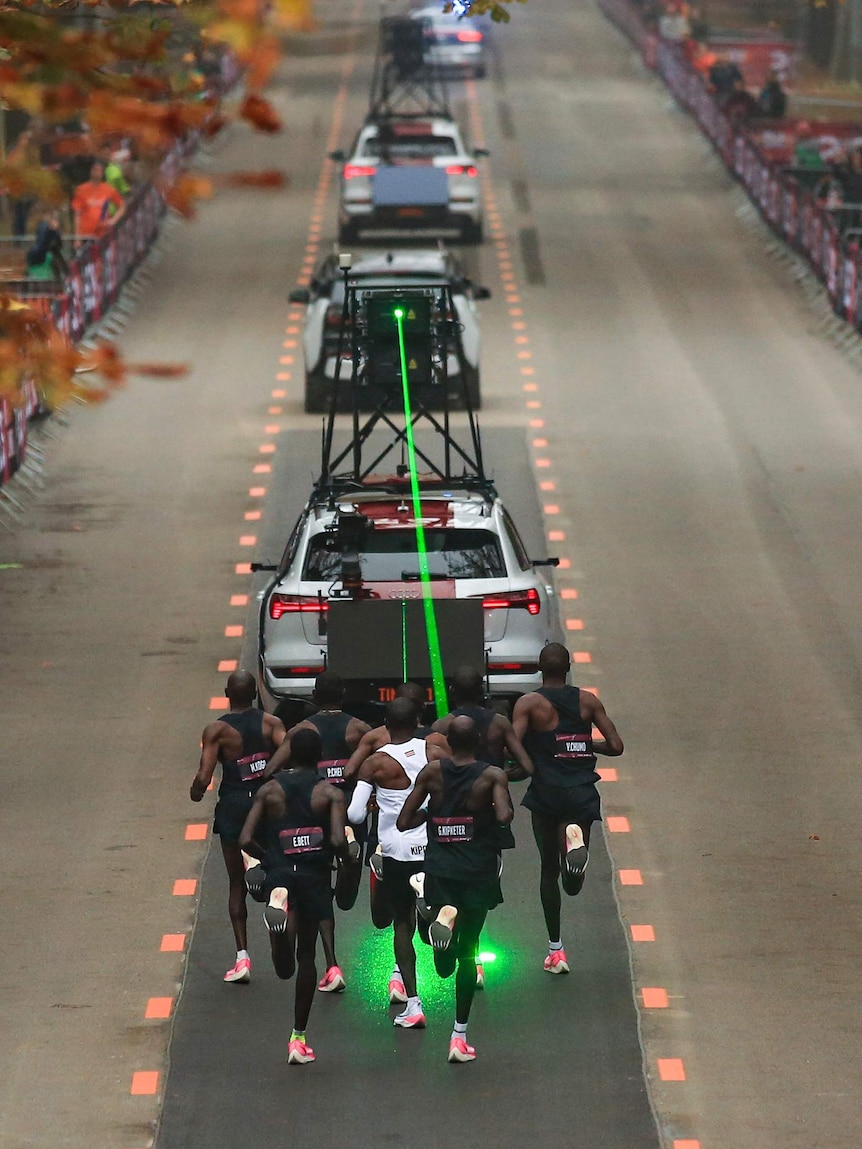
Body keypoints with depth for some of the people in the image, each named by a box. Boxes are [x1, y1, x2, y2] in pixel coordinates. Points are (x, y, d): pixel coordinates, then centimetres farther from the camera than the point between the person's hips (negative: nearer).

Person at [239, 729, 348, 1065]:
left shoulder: (270, 790, 4)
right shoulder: (330, 793, -1)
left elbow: (246, 840, -3)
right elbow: (338, 841, -15)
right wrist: (345, 860, 7)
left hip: (280, 873, 0)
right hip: (315, 877, 0)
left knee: (286, 968, -9)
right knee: (306, 955, 18)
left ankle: (278, 903, -40)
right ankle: (299, 1037, 21)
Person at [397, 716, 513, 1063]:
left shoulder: (432, 773, -1)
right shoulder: (492, 776, -8)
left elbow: (403, 823, -1)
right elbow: (504, 817, -24)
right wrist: (507, 806, -2)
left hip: (439, 870, 1)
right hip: (477, 875, -1)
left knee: (445, 966, 6)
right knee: (467, 953, 13)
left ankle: (440, 912, -26)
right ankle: (459, 1037, 10)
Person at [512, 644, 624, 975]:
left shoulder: (529, 703, -4)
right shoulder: (588, 701, 4)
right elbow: (616, 746, 3)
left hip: (546, 795, -1)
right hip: (582, 795, 1)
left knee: (549, 870, 16)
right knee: (572, 883, 4)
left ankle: (555, 950, 15)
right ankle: (575, 842, -31)